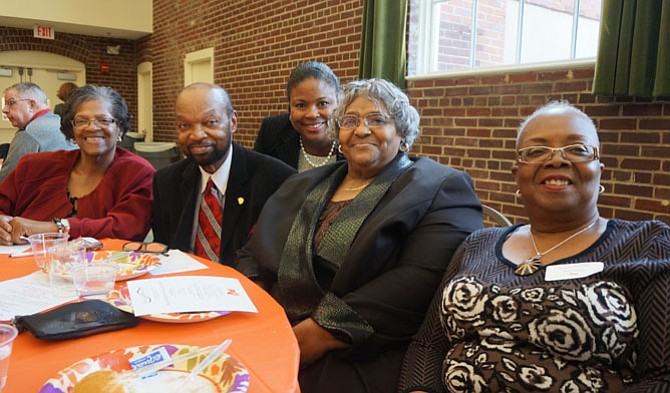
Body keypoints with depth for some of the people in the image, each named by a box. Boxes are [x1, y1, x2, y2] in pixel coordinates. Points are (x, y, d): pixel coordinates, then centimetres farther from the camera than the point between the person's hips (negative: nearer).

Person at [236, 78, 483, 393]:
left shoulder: (441, 190, -2)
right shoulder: (304, 186, 18)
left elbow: (417, 286, -16)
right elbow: (253, 254, 15)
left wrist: (320, 335, -19)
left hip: (357, 365, -5)